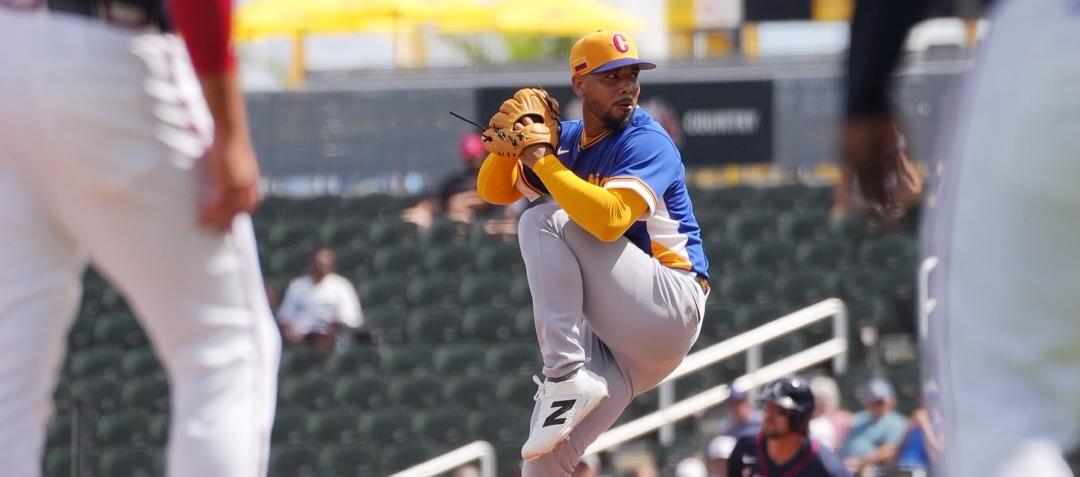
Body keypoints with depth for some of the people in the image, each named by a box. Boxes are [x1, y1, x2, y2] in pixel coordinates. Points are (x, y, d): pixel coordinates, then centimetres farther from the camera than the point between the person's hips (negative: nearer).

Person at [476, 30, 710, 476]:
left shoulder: (647, 143, -11)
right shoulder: (568, 139, 12)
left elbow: (609, 219, -27)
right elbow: (494, 191, 13)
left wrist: (541, 159, -22)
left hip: (671, 310, -7)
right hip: (617, 333, 7)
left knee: (543, 221, -21)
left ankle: (565, 376, -27)